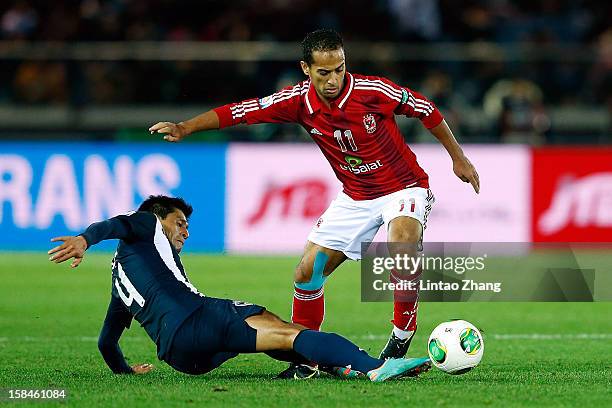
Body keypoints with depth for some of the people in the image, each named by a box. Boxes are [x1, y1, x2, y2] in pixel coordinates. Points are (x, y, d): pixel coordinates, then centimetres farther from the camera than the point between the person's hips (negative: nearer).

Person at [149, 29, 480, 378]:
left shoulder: (372, 91, -23)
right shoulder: (299, 101, -13)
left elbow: (426, 111, -9)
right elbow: (243, 111, -6)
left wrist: (458, 158, -2)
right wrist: (185, 127, -14)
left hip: (404, 188, -5)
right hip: (355, 198, 5)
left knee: (401, 244, -35)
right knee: (308, 273, -1)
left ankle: (402, 338, -18)